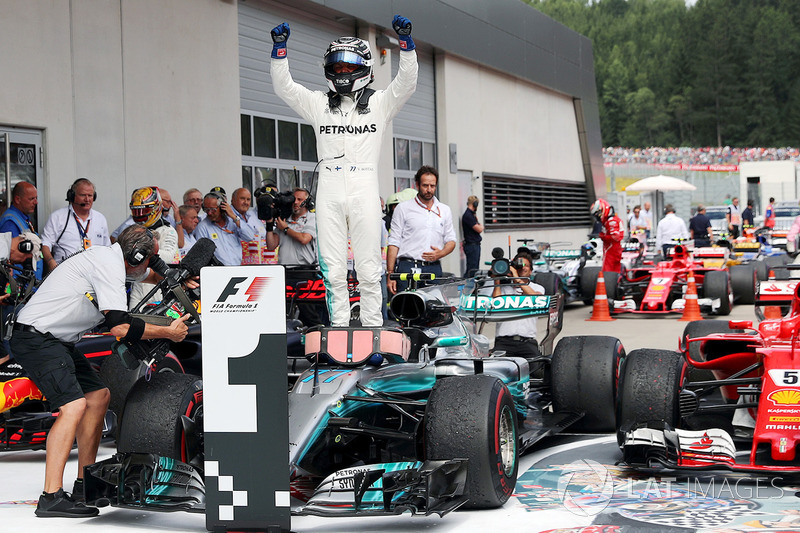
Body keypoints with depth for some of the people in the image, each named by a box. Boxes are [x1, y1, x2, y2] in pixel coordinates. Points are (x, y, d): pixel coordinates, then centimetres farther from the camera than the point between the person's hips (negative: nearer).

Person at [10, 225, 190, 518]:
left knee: (99, 395, 14)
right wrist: (168, 332, -16)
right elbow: (120, 326, -26)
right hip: (36, 337, -11)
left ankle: (85, 487, 19)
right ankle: (51, 498, -27)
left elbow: (152, 275, 35)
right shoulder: (109, 264, -18)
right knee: (74, 404, -23)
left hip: (58, 340, 11)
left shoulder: (112, 257, 13)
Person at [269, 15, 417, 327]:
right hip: (329, 195, 2)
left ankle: (372, 330, 8)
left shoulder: (380, 103, 9)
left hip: (365, 194, -2)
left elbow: (406, 82, -4)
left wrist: (405, 41, -17)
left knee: (369, 270, 1)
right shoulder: (318, 104, 14)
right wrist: (280, 47, -5)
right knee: (333, 271, 2)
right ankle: (339, 329, 10)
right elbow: (283, 86, 7)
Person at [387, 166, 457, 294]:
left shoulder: (445, 210, 17)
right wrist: (390, 274, -6)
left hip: (434, 268, 3)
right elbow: (394, 243, 2)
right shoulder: (403, 208, 6)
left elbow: (451, 241, 20)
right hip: (408, 268, -3)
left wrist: (441, 253, -4)